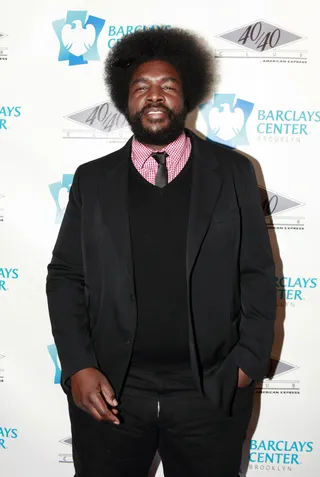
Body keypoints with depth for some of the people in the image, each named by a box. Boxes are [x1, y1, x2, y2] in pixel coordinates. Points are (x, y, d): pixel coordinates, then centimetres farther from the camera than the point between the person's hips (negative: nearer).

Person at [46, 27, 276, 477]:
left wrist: (250, 358, -6)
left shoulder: (233, 172, 2)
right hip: (109, 393, 1)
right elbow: (65, 277, 4)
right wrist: (78, 367, -6)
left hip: (210, 394, 0)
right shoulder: (93, 179, 4)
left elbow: (257, 274, 3)